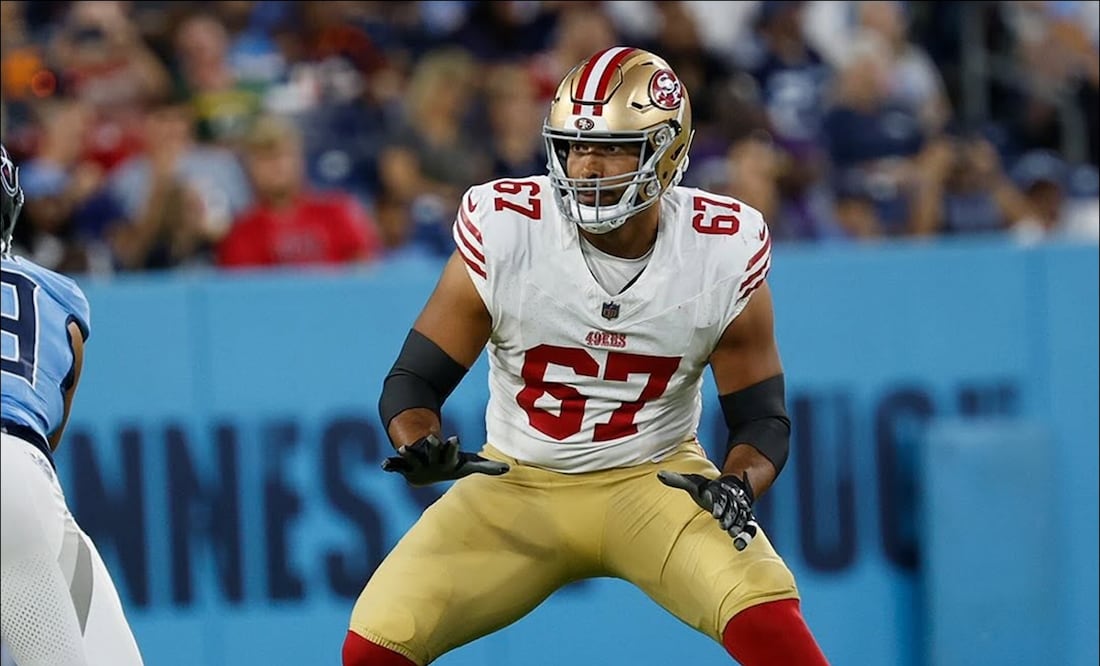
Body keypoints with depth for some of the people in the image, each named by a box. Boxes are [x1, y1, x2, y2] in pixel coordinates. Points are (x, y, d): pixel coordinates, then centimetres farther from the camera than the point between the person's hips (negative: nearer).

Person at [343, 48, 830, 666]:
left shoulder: (722, 250, -13)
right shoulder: (504, 231, -16)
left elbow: (762, 416, -3)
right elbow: (412, 381, -9)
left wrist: (738, 485, -25)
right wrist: (421, 445, -31)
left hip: (657, 478, -1)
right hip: (519, 485, 1)